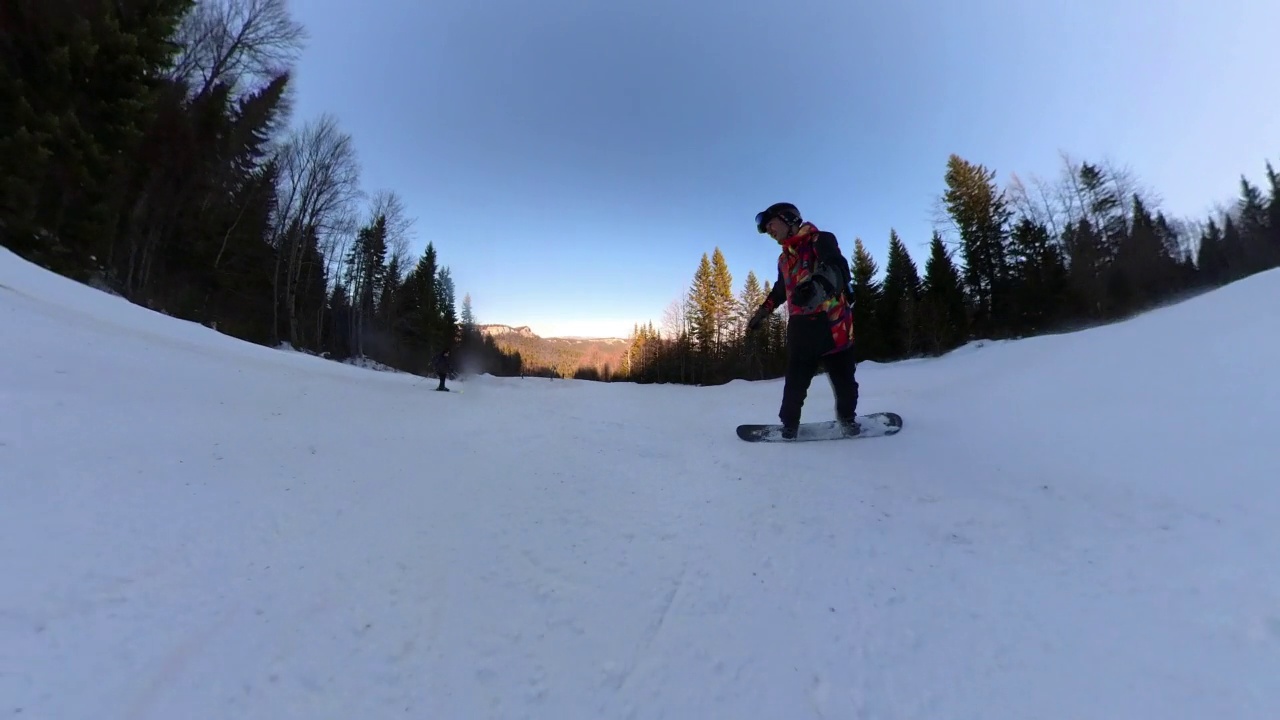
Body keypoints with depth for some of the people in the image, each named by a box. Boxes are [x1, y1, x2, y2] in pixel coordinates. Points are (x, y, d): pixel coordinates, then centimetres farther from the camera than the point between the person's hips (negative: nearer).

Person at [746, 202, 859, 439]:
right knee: (795, 382, 3)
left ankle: (847, 415, 35)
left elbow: (838, 267, -24)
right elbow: (779, 290, 32)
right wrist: (761, 313, 38)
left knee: (844, 380, 7)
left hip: (832, 325, -5)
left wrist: (820, 282, -46)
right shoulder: (784, 259, 17)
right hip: (801, 330, 5)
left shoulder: (821, 240, -5)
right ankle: (789, 421, 24)